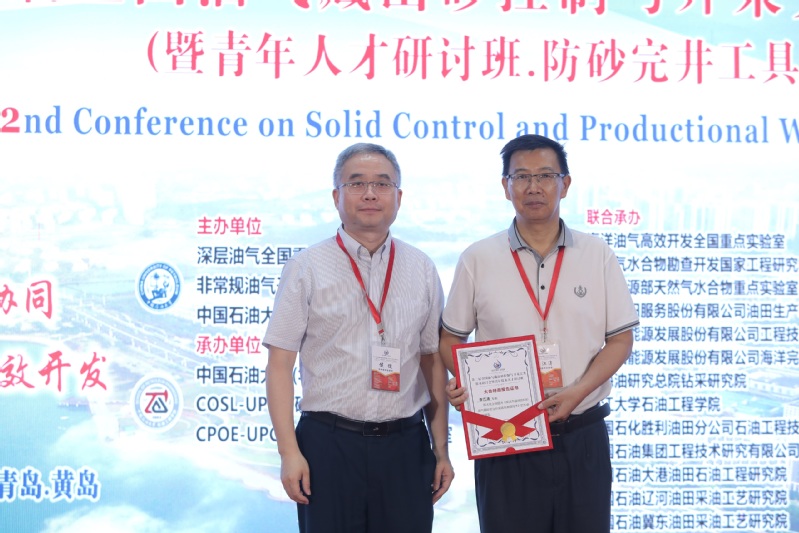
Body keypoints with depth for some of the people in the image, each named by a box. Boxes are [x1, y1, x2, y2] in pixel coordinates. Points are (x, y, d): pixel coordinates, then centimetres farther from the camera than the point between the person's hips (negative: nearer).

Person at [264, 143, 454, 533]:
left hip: (405, 445, 2)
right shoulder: (306, 268, 0)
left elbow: (433, 361, 10)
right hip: (328, 443, -2)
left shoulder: (422, 270, 8)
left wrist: (441, 449, 8)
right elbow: (279, 363, -3)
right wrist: (289, 451, -9)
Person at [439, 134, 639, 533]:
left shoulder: (597, 256, 3)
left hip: (582, 437, 1)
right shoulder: (477, 260, 2)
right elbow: (450, 338, 8)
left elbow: (620, 339, 3)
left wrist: (578, 391, -13)